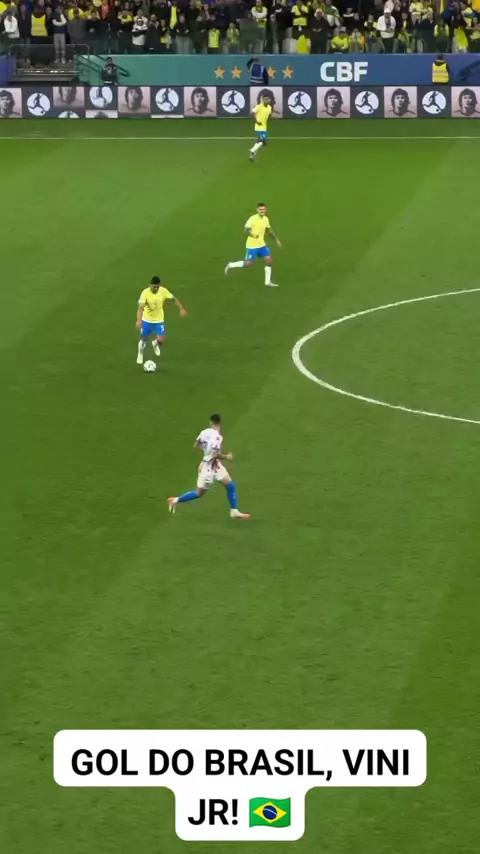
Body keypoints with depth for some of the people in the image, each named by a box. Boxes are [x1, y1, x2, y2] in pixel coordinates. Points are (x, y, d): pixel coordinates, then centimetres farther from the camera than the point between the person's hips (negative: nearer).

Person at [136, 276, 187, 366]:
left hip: (159, 320, 1)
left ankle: (155, 344, 29)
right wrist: (139, 320, -45)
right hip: (147, 320, -1)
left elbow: (174, 299, 0)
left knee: (161, 340, -9)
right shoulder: (145, 293, -24)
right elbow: (140, 307, -31)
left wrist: (181, 309, -7)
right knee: (144, 339, 11)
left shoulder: (163, 291, -16)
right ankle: (140, 354, 41)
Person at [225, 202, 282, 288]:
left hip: (262, 244, 7)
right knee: (248, 263, -4)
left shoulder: (266, 219, 5)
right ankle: (231, 265, 20)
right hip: (252, 245, -7)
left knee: (269, 259, -3)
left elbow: (269, 231, 19)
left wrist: (276, 240, 19)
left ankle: (268, 282, 5)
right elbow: (246, 230, -21)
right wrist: (252, 235, -41)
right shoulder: (253, 219, -18)